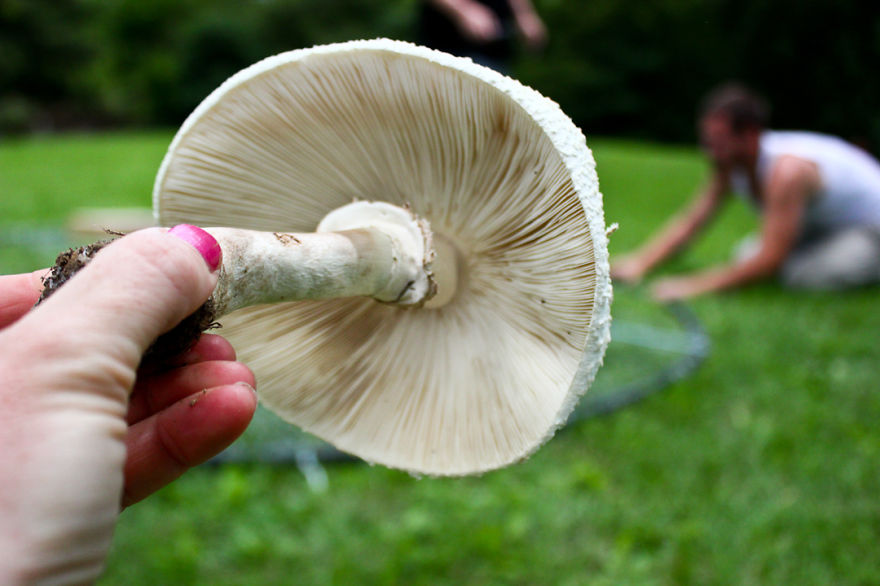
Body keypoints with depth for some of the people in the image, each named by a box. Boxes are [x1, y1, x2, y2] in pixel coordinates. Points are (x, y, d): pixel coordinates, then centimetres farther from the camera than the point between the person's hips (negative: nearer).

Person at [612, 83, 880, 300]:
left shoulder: (786, 170, -35)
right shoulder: (730, 164, -11)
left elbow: (770, 259, -37)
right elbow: (690, 221, -8)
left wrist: (696, 285, -39)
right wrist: (640, 262, -20)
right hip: (821, 227, 8)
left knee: (804, 275, -28)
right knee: (747, 254, -2)